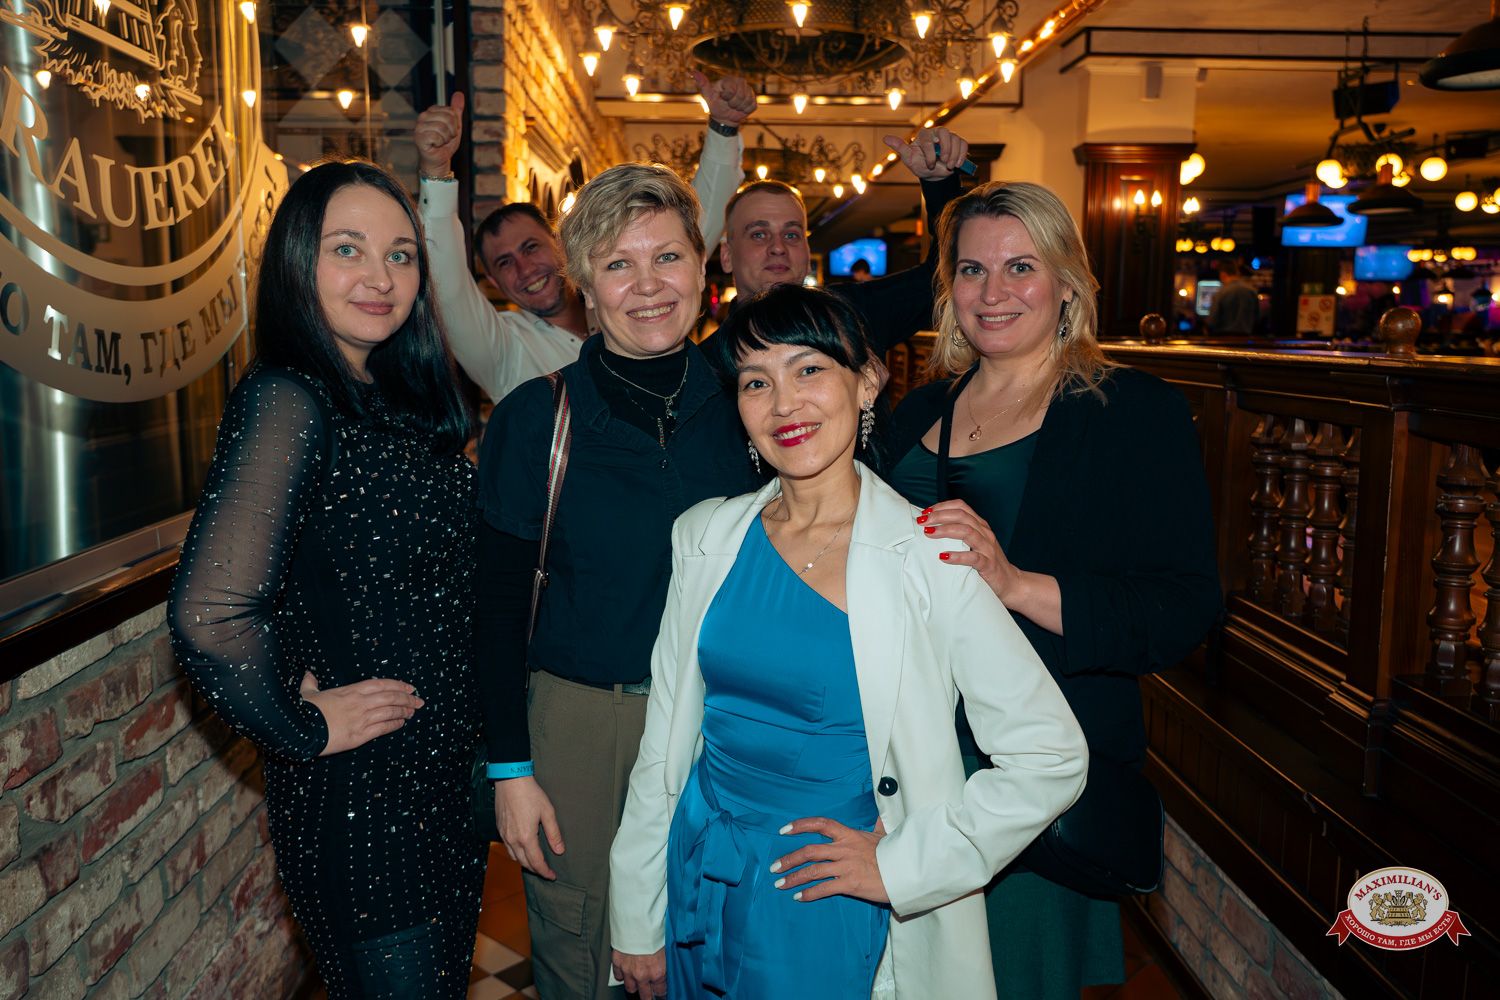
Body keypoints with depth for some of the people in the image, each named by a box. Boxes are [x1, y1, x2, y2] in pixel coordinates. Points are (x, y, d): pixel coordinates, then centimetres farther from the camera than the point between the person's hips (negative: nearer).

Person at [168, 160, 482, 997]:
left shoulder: (399, 402, 6)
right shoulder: (288, 401, -19)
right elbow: (210, 613, -30)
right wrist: (306, 727, -15)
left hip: (446, 780, 8)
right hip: (360, 794, -8)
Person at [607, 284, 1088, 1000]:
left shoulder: (930, 554, -15)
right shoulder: (706, 537, -2)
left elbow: (1052, 758, -12)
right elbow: (666, 740, 4)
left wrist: (899, 865, -13)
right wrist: (637, 920, 7)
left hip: (830, 909, -4)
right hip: (698, 887, 4)